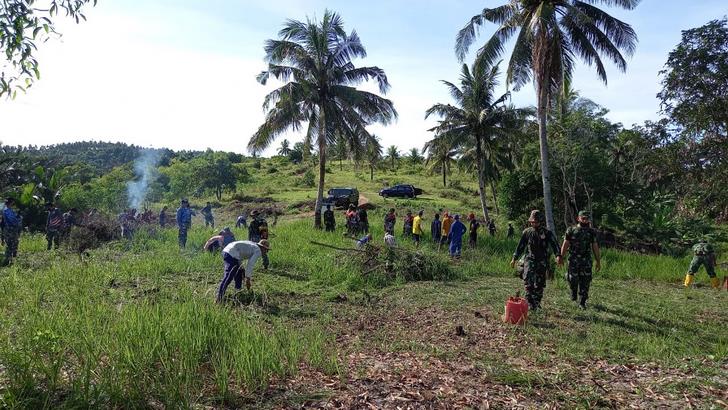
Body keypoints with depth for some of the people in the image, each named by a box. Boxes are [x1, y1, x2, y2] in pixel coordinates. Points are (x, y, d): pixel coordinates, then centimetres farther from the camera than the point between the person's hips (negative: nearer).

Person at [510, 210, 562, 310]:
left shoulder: (547, 233, 2)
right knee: (528, 283, -12)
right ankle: (530, 304, -8)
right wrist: (514, 258, 8)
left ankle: (537, 304, 17)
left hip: (542, 263, 0)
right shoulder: (527, 232, 7)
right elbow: (520, 246, 12)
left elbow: (554, 245, -10)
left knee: (539, 285, 4)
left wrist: (558, 255, -28)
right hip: (529, 261, 1)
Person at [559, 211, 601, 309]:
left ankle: (582, 302, 9)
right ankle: (573, 292, 29)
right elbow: (565, 244, 0)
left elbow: (595, 247, 10)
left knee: (585, 282, 0)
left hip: (586, 260, 2)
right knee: (573, 279, -3)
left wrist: (598, 261, 8)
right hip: (573, 260, -1)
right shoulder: (571, 230, 2)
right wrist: (561, 257, -7)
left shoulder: (591, 232, 8)